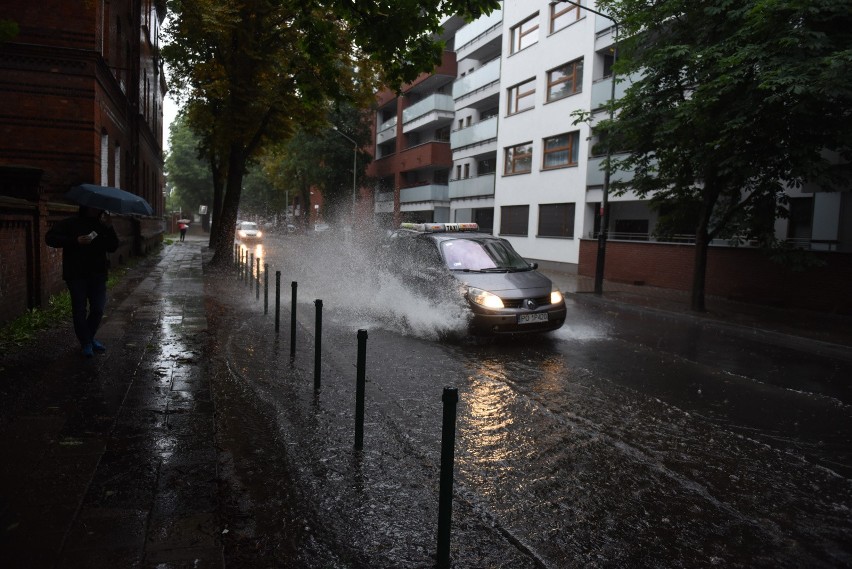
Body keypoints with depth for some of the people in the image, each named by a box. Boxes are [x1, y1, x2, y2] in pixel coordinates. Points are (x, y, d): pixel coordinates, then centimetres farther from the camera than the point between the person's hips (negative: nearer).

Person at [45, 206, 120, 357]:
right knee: (80, 310, 1)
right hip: (76, 275, -4)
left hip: (97, 274, 4)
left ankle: (89, 338, 25)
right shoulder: (71, 223, -1)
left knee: (98, 309, 5)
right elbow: (50, 238, -8)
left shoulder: (102, 225, 10)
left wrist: (109, 229, -12)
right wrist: (75, 241, -19)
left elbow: (112, 247, 3)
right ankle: (86, 343, 14)